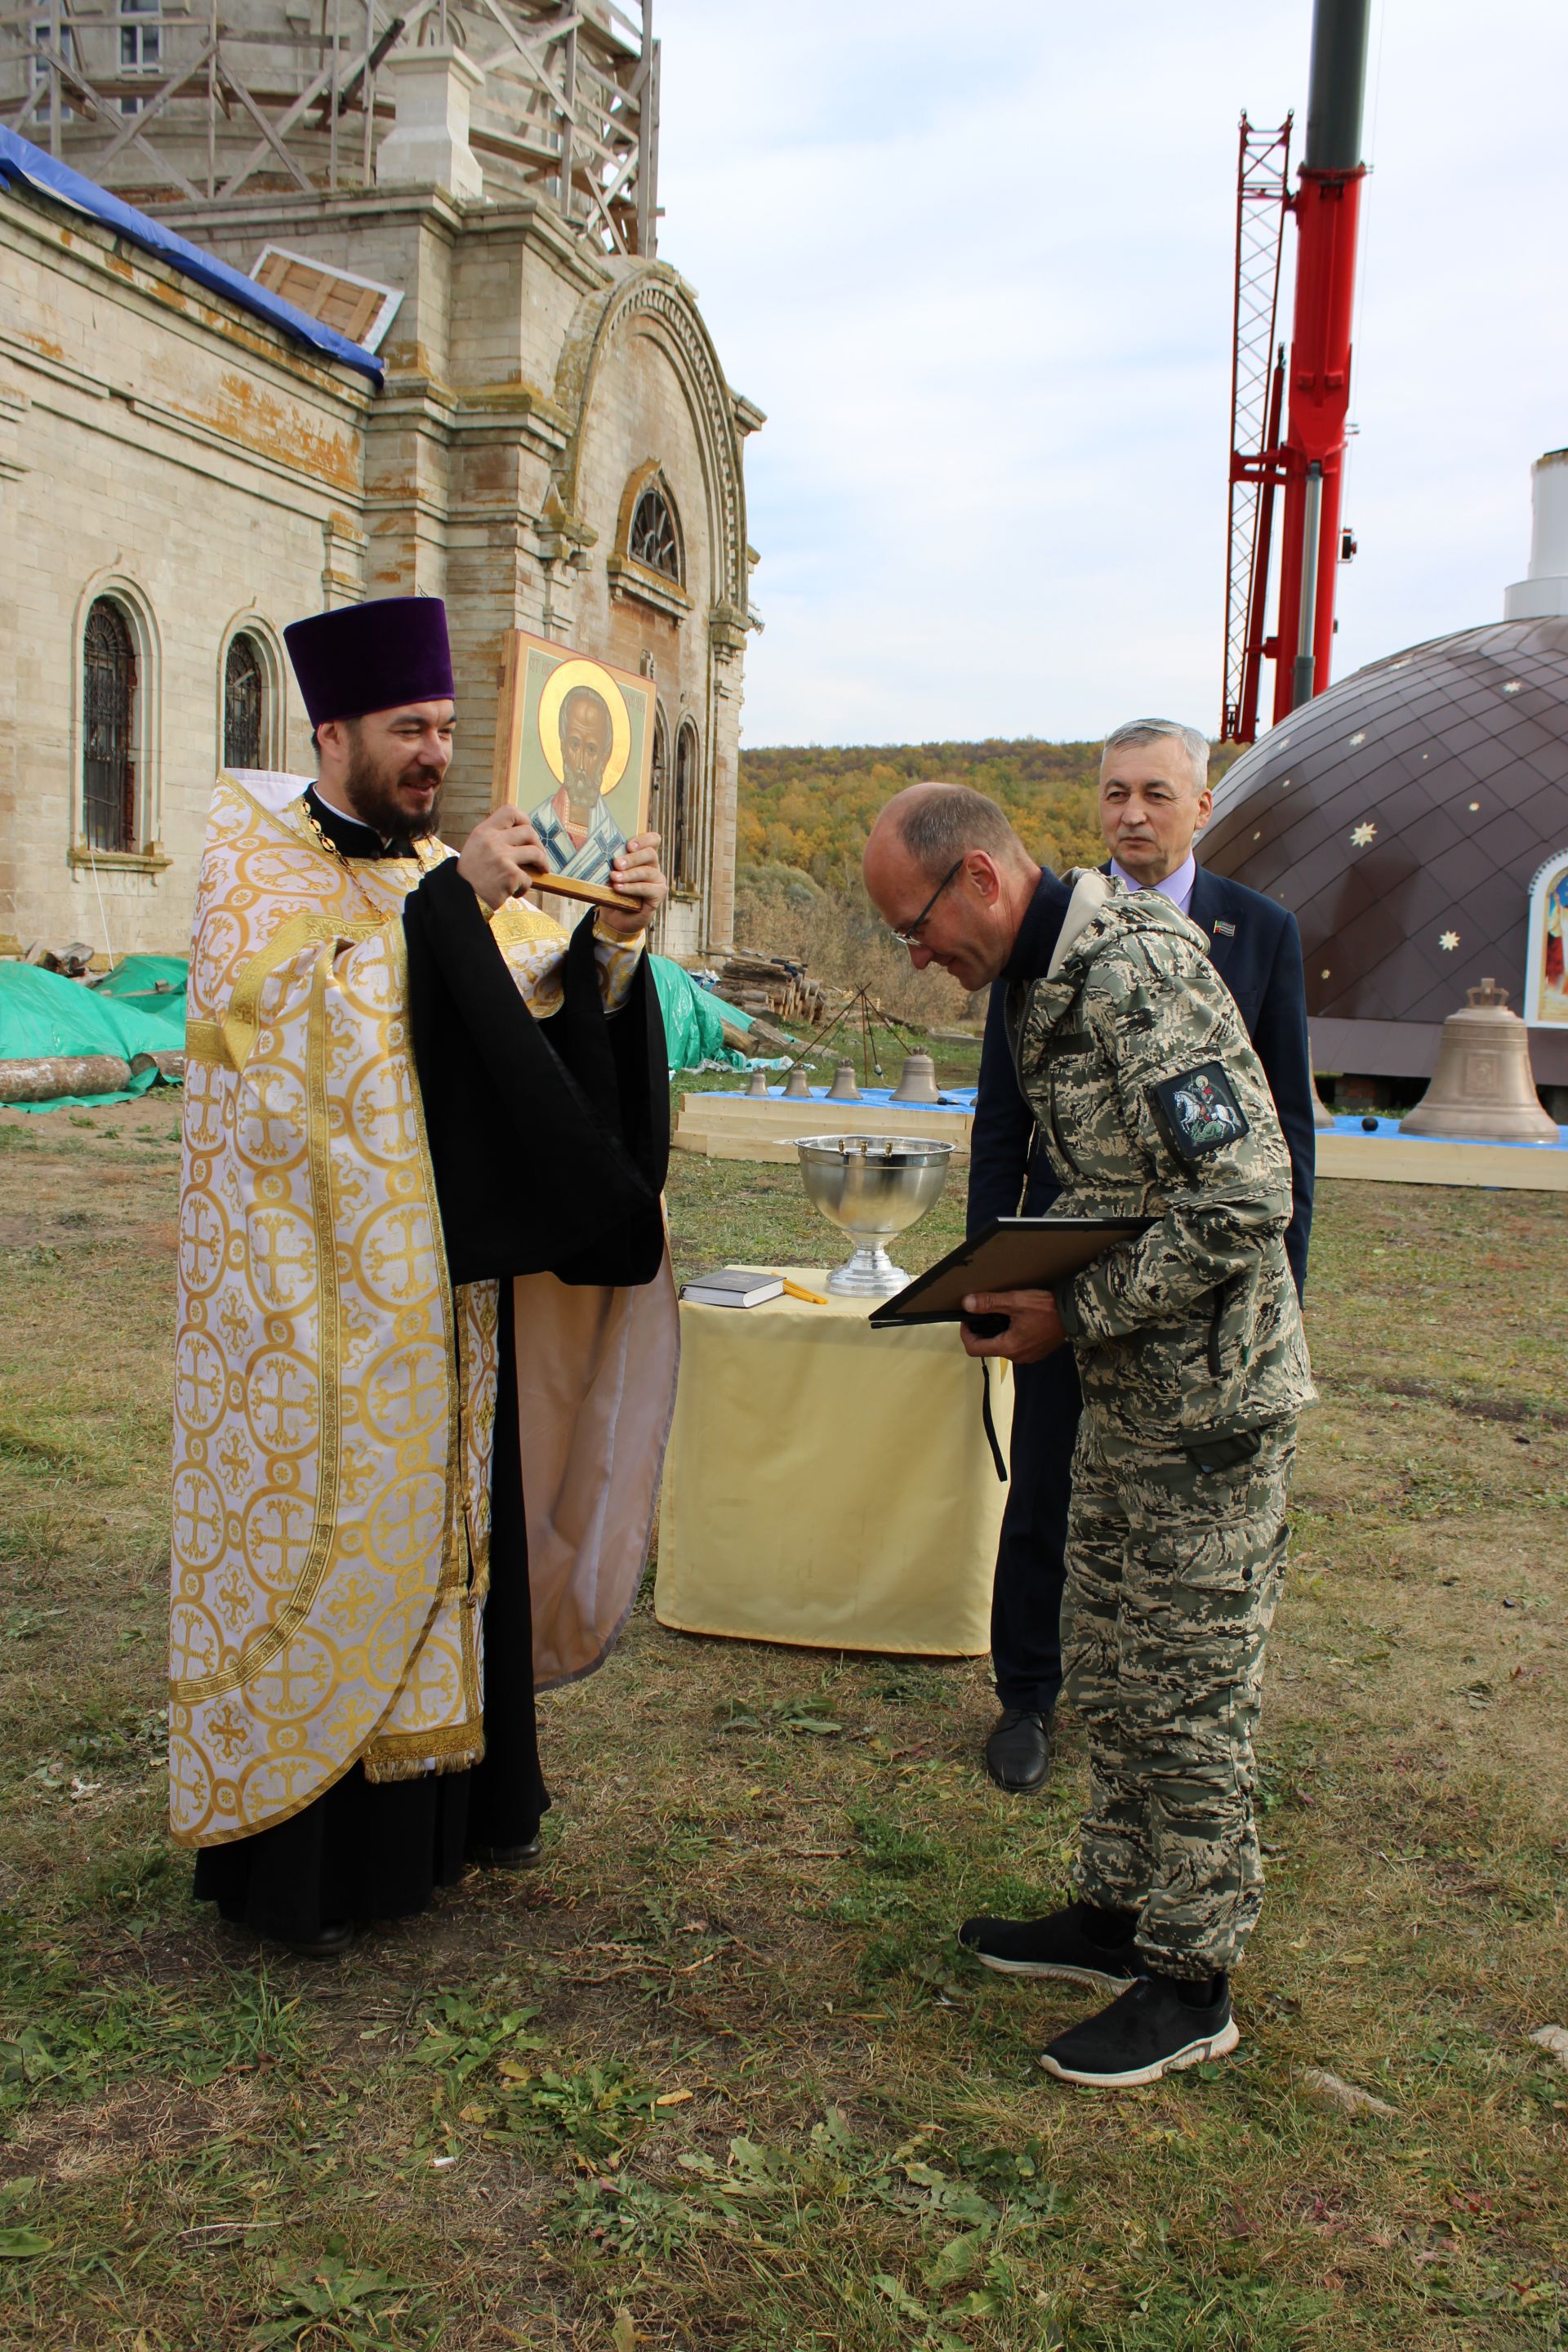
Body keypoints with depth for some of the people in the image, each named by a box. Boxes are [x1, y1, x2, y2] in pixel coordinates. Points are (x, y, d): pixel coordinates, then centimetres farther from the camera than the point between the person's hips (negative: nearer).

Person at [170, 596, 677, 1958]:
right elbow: (303, 1008, -23)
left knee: (446, 1518, 12)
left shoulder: (441, 876, 12)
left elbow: (542, 1018, 5)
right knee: (322, 1537, -1)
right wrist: (450, 902, -25)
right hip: (315, 1292, -6)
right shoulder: (256, 864, -5)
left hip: (439, 1281, 6)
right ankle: (296, 1852, 12)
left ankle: (444, 1804, 27)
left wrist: (609, 936, -12)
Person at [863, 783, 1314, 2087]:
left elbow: (1246, 1204, -27)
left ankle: (1192, 1982, 18)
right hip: (1130, 1389, 9)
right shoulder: (1051, 983, 9)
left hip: (1211, 1393, -9)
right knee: (1108, 1666, 18)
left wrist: (1072, 1314, -20)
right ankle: (1119, 1911, 34)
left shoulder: (1139, 969, -22)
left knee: (1190, 1694, 3)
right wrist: (1017, 1282, 5)